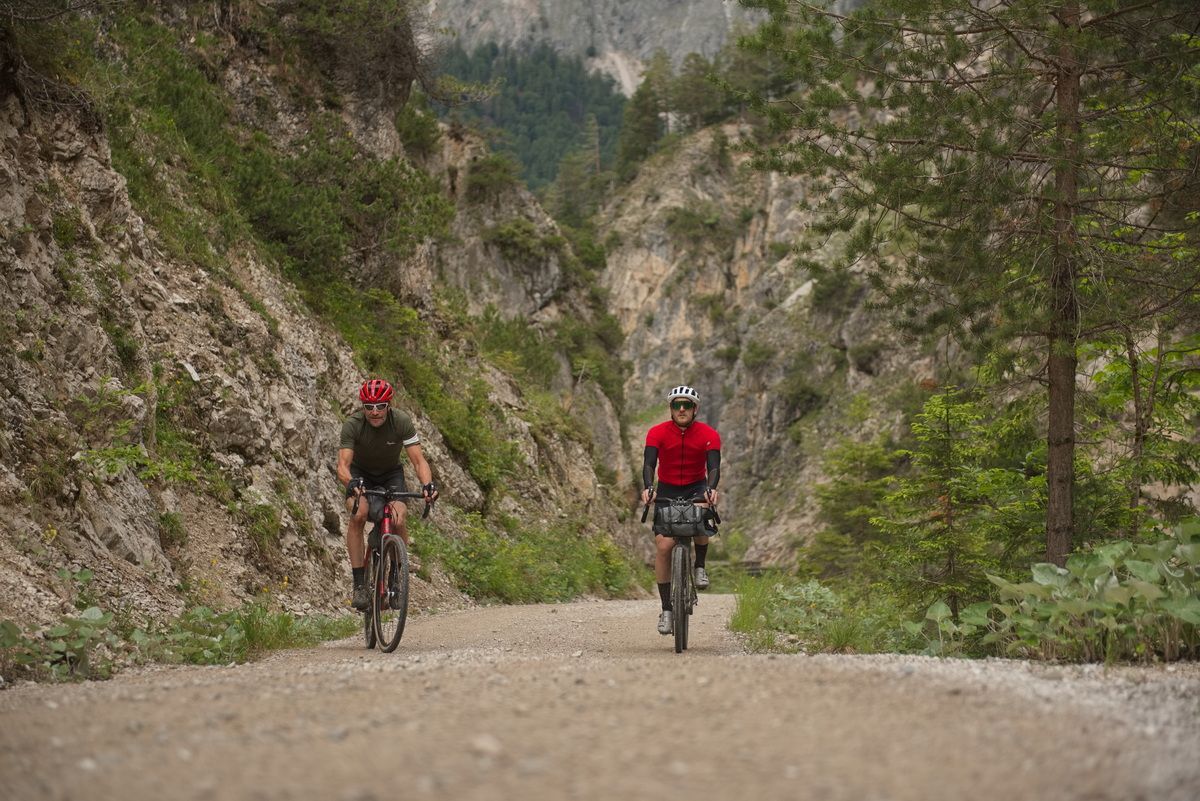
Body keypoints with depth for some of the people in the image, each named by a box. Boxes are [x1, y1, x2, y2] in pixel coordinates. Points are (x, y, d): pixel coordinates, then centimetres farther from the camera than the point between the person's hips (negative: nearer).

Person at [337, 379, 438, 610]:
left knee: (398, 520, -25)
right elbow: (343, 465, -34)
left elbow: (418, 460, -27)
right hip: (360, 473, -1)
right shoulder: (352, 425, -27)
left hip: (391, 473, 1)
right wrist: (351, 483, -57)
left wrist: (428, 484, -47)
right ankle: (359, 585, -25)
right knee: (358, 514, -30)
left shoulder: (402, 422, -25)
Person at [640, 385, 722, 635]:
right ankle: (666, 609, -6)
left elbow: (713, 466, -25)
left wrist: (711, 489, -46)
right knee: (663, 545, -14)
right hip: (667, 490, 1)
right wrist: (648, 488, -46)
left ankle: (700, 566, -9)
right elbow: (649, 463, -26)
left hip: (697, 488, 0)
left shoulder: (709, 435, -14)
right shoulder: (657, 433, -15)